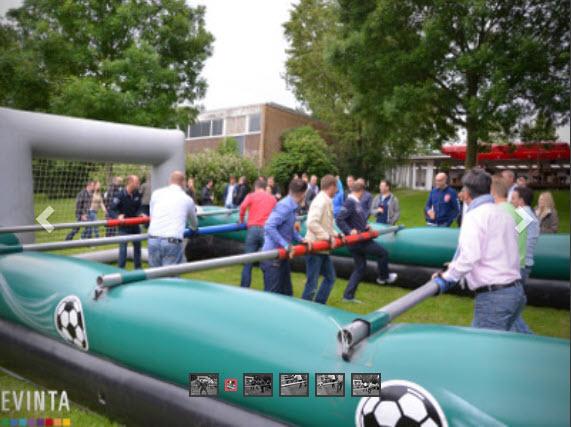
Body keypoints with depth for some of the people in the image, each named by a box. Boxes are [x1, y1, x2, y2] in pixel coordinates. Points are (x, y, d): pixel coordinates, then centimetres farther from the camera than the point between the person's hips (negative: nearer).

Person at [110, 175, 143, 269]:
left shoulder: (137, 194, -4)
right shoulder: (121, 195, -17)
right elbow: (113, 208, -11)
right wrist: (119, 215, -28)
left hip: (135, 224, 5)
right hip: (124, 226, -5)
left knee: (137, 246, 13)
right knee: (123, 247, -4)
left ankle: (138, 268, 27)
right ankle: (121, 268, 7)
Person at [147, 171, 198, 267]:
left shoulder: (157, 193, 13)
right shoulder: (187, 199, 13)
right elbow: (194, 224, 31)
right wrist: (193, 228, 55)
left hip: (153, 239, 2)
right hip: (173, 242, -2)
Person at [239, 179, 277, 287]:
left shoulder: (251, 196, 10)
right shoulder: (272, 198, 17)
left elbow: (243, 206, -7)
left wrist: (241, 220, 8)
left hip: (253, 229, -1)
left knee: (248, 261, 4)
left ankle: (244, 288, 7)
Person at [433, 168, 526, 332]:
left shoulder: (475, 214, -11)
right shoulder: (503, 213, 15)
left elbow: (470, 255, -24)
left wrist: (448, 277, -13)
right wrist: (456, 265, 25)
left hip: (493, 296, -8)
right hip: (515, 290, 9)